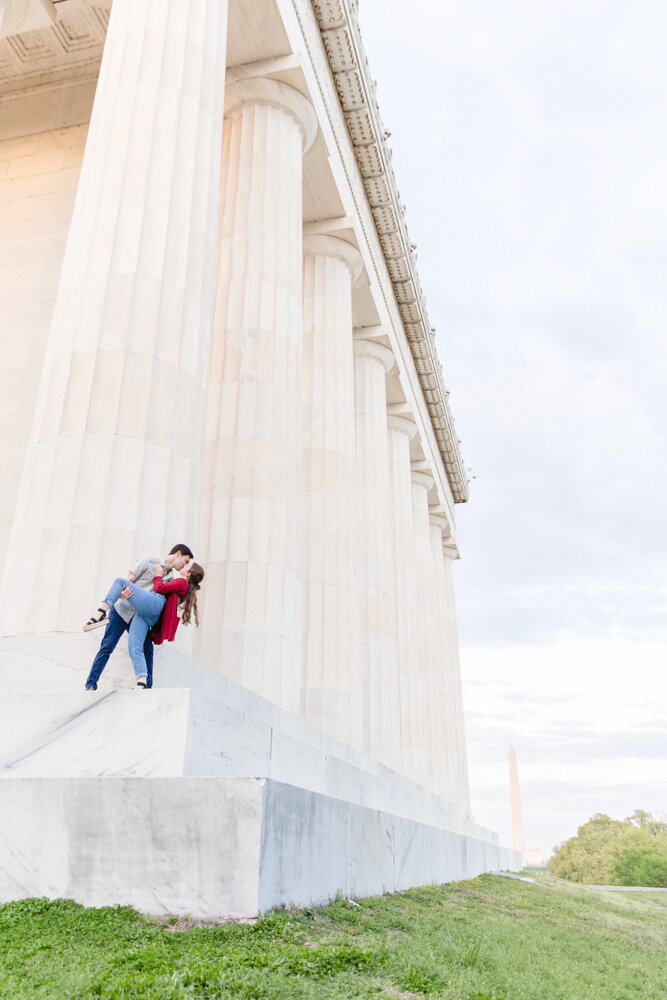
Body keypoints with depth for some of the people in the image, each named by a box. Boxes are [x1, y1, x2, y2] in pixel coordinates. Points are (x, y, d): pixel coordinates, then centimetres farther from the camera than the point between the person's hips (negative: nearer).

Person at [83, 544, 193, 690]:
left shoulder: (170, 577, 9)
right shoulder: (150, 561, -10)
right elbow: (127, 581, -12)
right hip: (122, 611, -6)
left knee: (147, 649, -3)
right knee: (107, 647, -7)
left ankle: (147, 687, 5)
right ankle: (91, 684, 1)